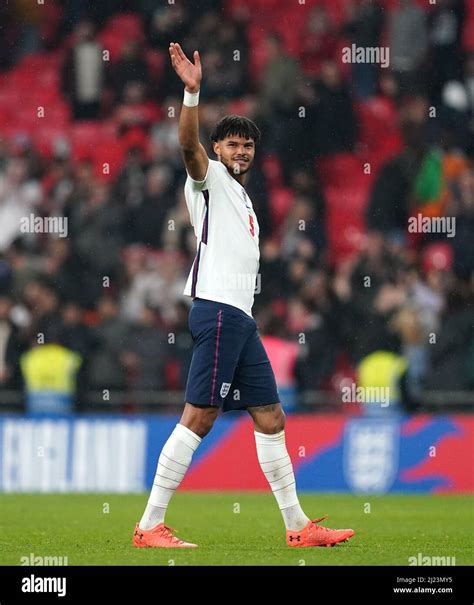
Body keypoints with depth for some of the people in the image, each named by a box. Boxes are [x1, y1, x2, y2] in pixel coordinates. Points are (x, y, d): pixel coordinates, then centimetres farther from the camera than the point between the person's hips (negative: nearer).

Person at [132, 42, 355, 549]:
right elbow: (189, 146, -21)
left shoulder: (239, 195, 26)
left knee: (270, 420, 10)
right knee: (198, 417, -13)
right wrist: (192, 93, -35)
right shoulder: (209, 178, 1)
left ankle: (297, 526, 14)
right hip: (217, 311, -9)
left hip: (239, 317, 9)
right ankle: (149, 526, -14)